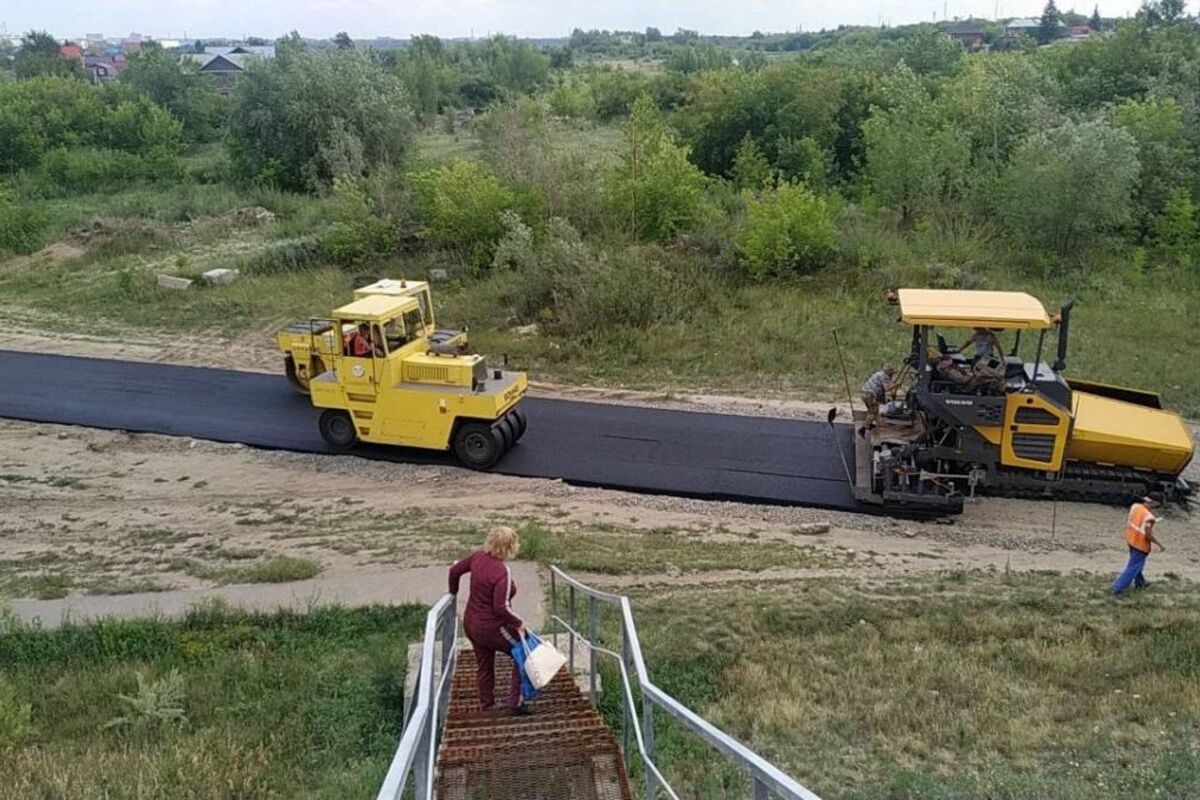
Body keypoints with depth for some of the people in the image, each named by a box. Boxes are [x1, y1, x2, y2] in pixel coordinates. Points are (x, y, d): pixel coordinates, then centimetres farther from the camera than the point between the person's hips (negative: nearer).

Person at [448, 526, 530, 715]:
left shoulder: (478, 557, -6)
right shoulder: (502, 572, -27)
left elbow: (455, 570, 7)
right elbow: (501, 607, -30)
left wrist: (453, 591, 25)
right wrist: (518, 623, -15)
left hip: (471, 623, 8)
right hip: (491, 628, -8)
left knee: (483, 666, 22)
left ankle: (486, 706, 36)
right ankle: (516, 702, 8)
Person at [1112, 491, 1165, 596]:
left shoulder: (1135, 506, -9)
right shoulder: (1149, 517, -30)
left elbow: (1127, 520, 5)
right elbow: (1148, 534, -28)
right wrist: (1160, 544, -15)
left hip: (1131, 539, 8)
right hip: (1141, 544, -8)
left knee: (1137, 563, 28)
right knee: (1133, 567, 4)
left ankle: (1139, 582, 48)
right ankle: (1118, 588, 6)